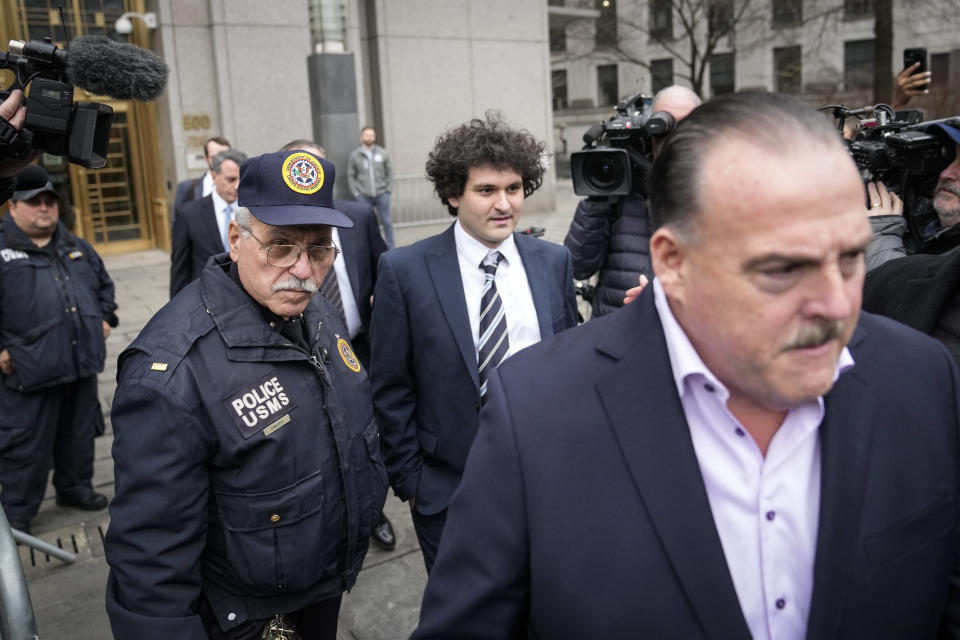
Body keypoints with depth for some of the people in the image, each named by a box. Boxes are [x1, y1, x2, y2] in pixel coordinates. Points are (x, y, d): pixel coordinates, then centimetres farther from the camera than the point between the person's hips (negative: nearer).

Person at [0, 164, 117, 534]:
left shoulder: (77, 248, 12)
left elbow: (104, 284, 25)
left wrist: (104, 319, 14)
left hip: (82, 364, 6)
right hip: (30, 371, -5)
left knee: (80, 434, 18)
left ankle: (75, 488, 38)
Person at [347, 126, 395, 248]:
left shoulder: (383, 153, 5)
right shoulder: (354, 155, 3)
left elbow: (389, 172, 10)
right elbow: (351, 176, 6)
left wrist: (387, 187, 1)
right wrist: (355, 192, -1)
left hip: (382, 194, 1)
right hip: (364, 196, -1)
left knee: (387, 222, 4)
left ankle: (391, 248, 13)